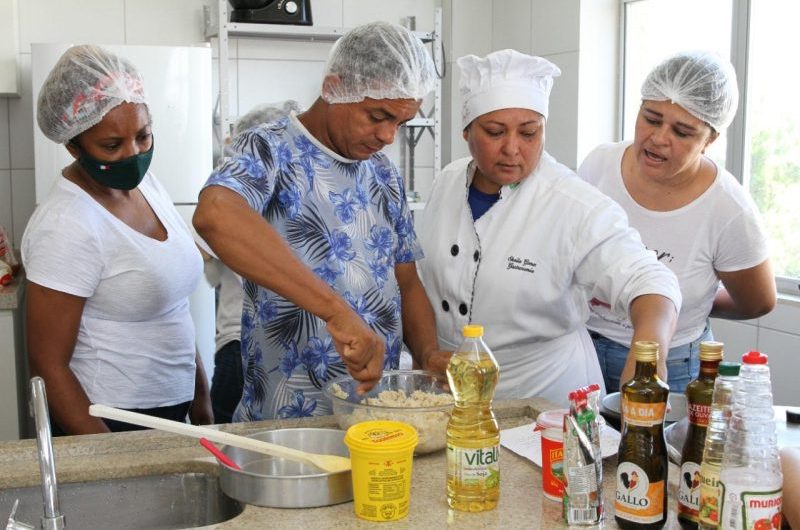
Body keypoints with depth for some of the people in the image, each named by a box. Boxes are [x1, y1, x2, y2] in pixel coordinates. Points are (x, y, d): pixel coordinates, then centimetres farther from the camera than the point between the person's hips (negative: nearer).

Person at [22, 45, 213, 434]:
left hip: (172, 412, 7)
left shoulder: (146, 184, 1)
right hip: (108, 425, -7)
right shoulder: (67, 227, -21)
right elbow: (47, 366, -18)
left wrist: (200, 396, 11)